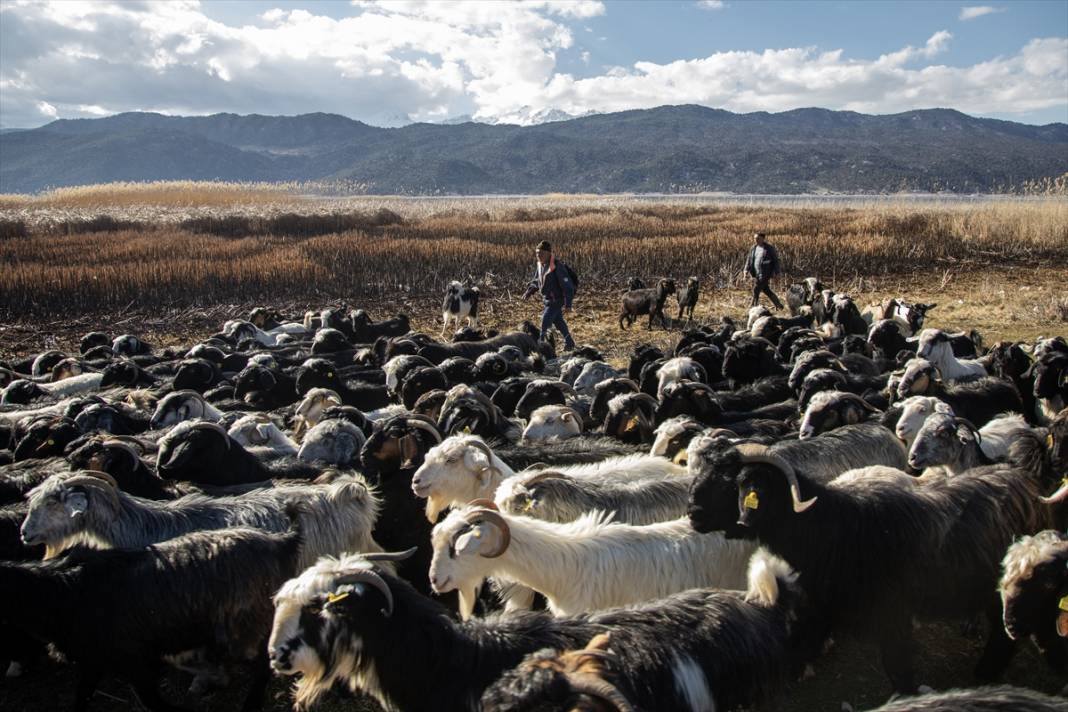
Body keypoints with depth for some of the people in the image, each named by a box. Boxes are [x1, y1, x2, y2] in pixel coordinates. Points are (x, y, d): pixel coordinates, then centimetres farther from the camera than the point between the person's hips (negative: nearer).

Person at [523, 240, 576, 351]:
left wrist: (568, 304, -26)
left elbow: (567, 286, -23)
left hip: (556, 300, -8)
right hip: (547, 300, 9)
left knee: (545, 322, -14)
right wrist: (529, 291, 2)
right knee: (558, 322, 19)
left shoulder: (557, 267, -24)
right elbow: (536, 281, 17)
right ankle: (569, 343, 34)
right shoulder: (540, 264, 1)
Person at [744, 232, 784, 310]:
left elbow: (775, 260, -6)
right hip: (757, 274, 7)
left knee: (756, 289, -13)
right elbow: (749, 259, 8)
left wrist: (776, 273, -8)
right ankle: (778, 305, 30)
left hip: (765, 273, -7)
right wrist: (746, 270, -5)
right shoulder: (753, 248, 9)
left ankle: (753, 306, -4)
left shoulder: (769, 248, -9)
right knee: (766, 290, 15)